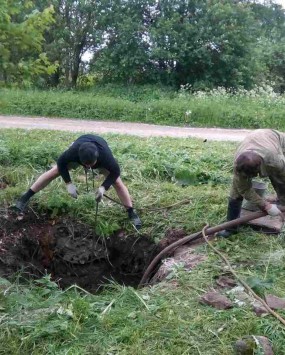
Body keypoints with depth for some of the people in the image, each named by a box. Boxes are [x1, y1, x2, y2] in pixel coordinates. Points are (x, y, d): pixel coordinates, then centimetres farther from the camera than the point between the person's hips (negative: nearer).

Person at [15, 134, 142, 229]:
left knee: (118, 183, -11)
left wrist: (103, 187, -40)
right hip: (80, 149, 1)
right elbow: (61, 163, -24)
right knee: (54, 172, -4)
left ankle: (132, 214, 3)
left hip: (100, 160, -1)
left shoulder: (105, 155, -46)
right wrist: (69, 184, -30)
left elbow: (115, 172, -28)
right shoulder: (73, 151, -44)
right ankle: (26, 197, 9)